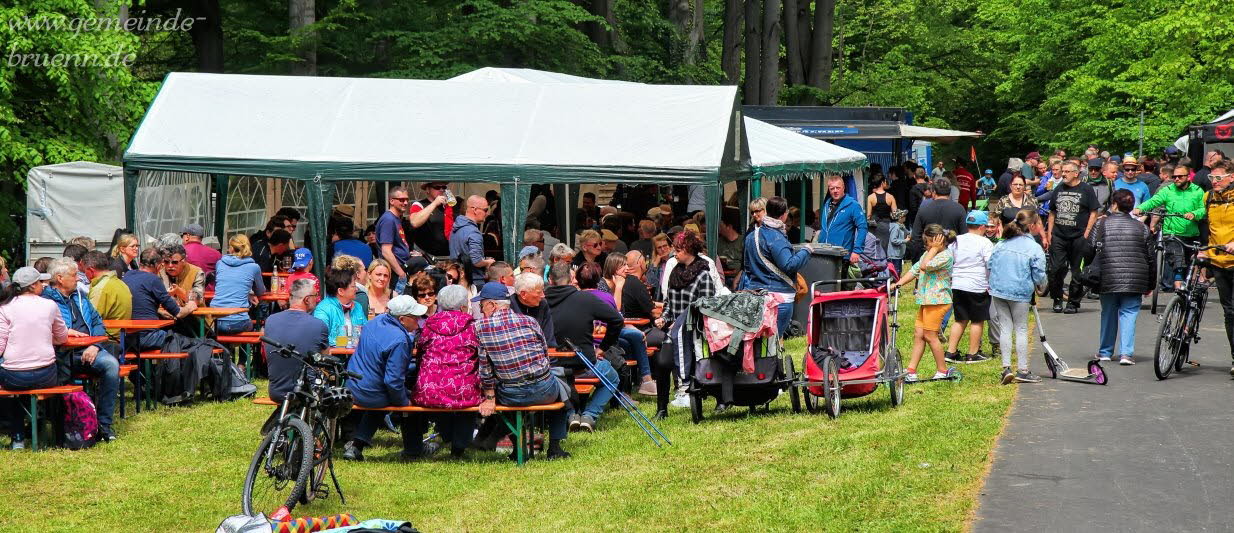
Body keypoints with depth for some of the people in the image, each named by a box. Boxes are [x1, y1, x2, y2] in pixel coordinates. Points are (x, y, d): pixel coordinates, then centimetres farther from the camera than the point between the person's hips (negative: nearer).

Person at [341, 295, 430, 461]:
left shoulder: (378, 321, -2)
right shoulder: (399, 341, -29)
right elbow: (393, 381, -28)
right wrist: (404, 402, -11)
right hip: (372, 395, -8)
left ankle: (356, 444, 26)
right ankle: (413, 450, 30)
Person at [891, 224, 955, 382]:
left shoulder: (946, 256, -13)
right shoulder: (929, 253, 18)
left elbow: (925, 266, -23)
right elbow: (915, 269, 15)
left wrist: (934, 248, -15)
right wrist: (898, 284, 7)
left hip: (937, 300, -9)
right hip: (925, 301, 9)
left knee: (930, 335, -5)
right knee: (918, 335, 5)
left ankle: (942, 370, 5)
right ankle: (911, 371, 5)